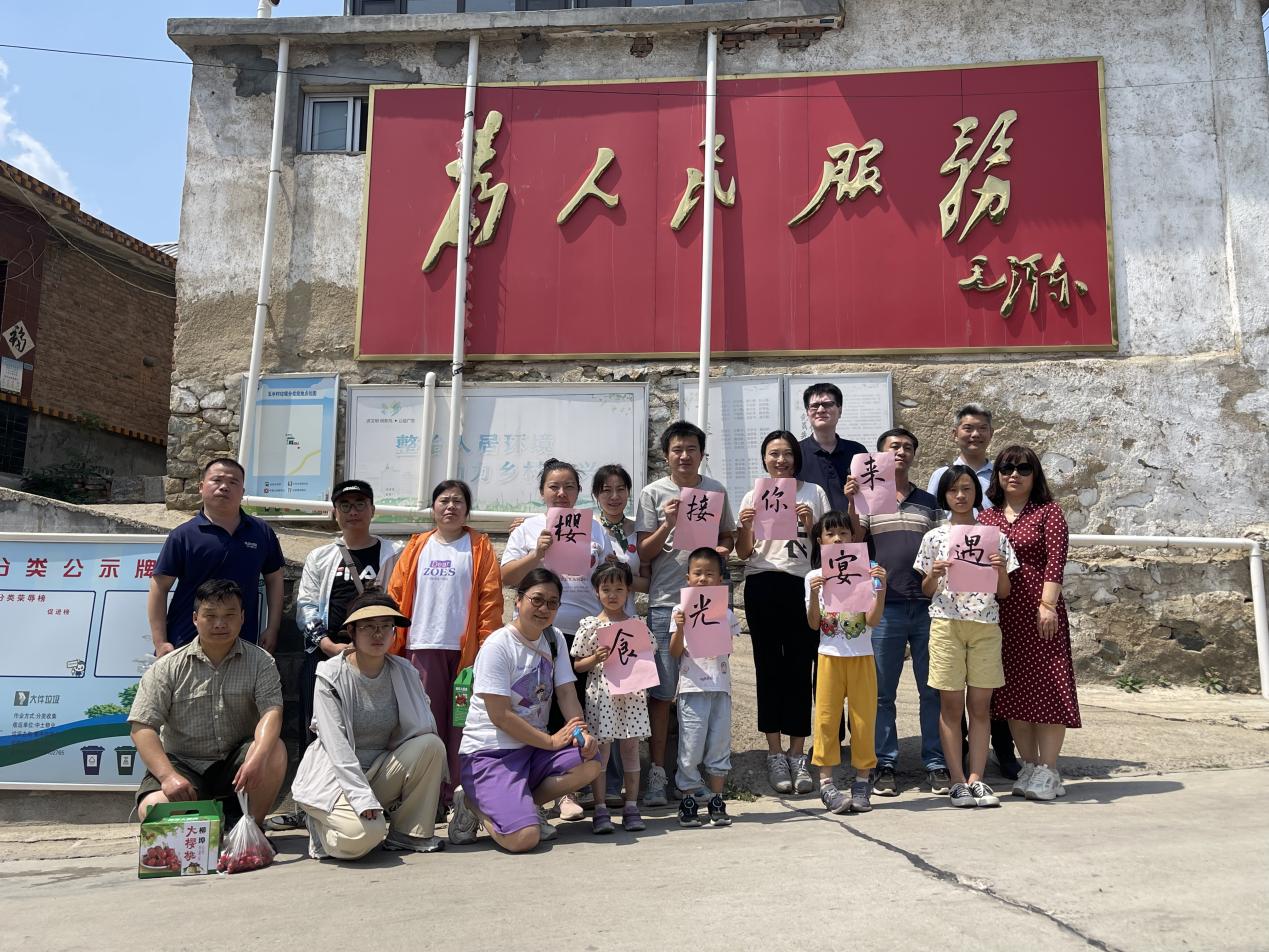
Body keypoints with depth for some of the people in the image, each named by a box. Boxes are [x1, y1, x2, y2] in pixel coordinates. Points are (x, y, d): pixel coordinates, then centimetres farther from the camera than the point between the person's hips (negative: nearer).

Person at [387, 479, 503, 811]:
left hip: (465, 648, -2)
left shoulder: (480, 547, 5)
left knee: (462, 722, 1)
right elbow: (396, 595, 8)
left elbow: (491, 598, 0)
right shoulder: (417, 548, 12)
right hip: (423, 647, 2)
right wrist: (394, 644, 1)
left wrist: (487, 644, -8)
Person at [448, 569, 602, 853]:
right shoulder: (498, 646, -15)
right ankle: (473, 804, 6)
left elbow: (566, 692, 2)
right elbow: (500, 716, -17)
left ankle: (519, 806, -1)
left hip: (535, 748, 7)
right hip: (490, 752, -7)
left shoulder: (554, 639, 7)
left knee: (590, 763, -21)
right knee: (524, 838, -24)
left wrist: (582, 732, -17)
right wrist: (552, 741, -15)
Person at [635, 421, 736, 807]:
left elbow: (728, 536, 21)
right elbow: (643, 554, 1)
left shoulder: (716, 490, 10)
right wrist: (668, 525, -16)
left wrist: (722, 548, -2)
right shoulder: (654, 493, 2)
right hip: (666, 602, -2)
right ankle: (656, 772, 7)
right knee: (661, 690, -2)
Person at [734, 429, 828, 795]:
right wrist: (745, 527, -10)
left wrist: (811, 525, -9)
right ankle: (775, 755, 13)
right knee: (769, 668, 4)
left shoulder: (814, 493, 10)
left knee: (800, 669, 0)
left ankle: (797, 756, 11)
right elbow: (743, 553, 9)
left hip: (802, 586, 0)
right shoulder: (753, 497, 10)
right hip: (763, 587, 1)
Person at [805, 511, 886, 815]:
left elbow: (873, 621, -7)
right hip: (830, 656, 0)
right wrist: (815, 595, -16)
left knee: (863, 719, 4)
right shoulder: (814, 577, 2)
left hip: (862, 656, 0)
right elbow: (813, 625, 0)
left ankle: (862, 781, 15)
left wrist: (880, 587, -17)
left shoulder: (865, 572, -1)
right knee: (826, 718, -2)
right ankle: (826, 782, 4)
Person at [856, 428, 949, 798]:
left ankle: (936, 764, 15)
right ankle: (884, 765, 13)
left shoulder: (929, 503, 16)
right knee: (882, 692, 4)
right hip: (885, 607, -2)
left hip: (928, 606, 2)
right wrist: (852, 503, -15)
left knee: (933, 690, 5)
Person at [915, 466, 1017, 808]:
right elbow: (926, 590, 8)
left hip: (986, 625, 1)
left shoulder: (994, 536, 7)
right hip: (946, 623, -1)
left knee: (981, 705, 3)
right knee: (951, 704, 1)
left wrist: (1001, 570, -11)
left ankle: (976, 779, 9)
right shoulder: (935, 537, 5)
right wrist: (934, 574, -12)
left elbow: (1004, 593, 9)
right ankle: (958, 780, 8)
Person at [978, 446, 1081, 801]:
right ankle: (1029, 767, 18)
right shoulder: (986, 518, 13)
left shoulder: (1048, 512, 3)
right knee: (1013, 691, 7)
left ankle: (1047, 771, 4)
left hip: (1039, 612, -4)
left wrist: (1047, 604, -17)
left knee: (1046, 686, -3)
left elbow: (1055, 560, -8)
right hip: (1000, 615, 4)